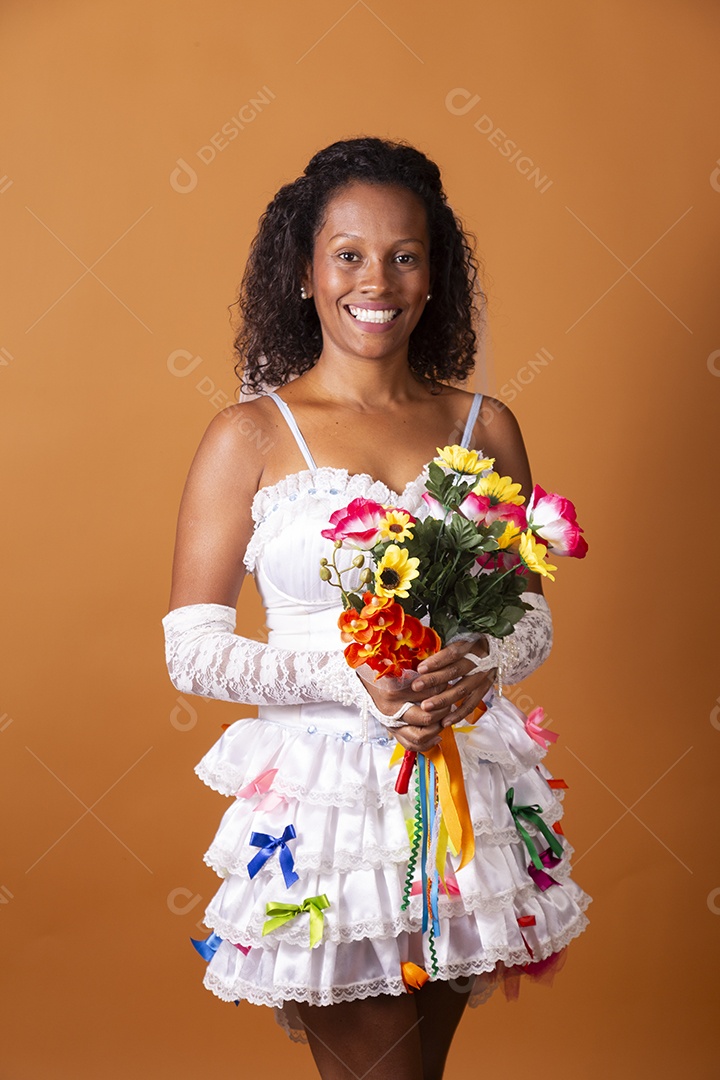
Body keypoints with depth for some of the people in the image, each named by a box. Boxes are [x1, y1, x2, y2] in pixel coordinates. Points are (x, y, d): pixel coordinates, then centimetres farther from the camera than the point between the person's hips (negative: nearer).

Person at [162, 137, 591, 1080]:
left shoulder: (485, 427, 5)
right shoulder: (248, 437, -4)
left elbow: (532, 620, 10)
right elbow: (192, 651, -6)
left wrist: (476, 666, -13)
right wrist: (351, 678, -19)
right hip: (322, 795, -3)